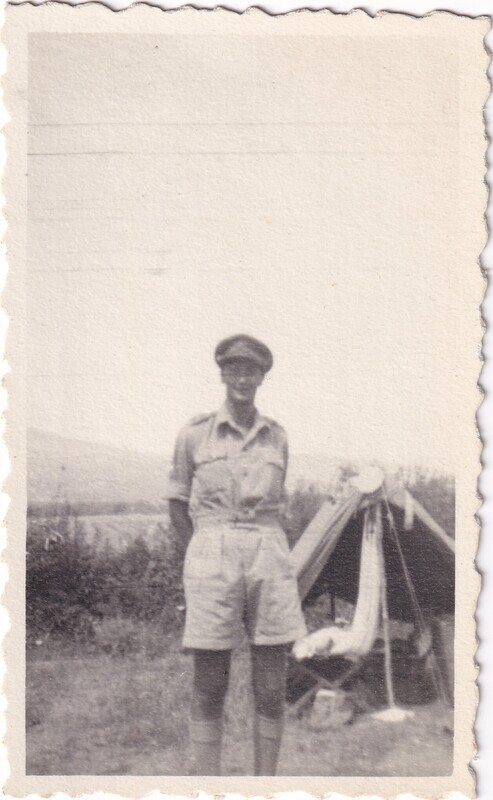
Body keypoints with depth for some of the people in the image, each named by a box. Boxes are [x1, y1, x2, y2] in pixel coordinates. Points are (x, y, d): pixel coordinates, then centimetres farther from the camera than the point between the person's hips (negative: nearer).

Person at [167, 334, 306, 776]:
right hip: (213, 562, -2)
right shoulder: (195, 433, 4)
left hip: (269, 563, 2)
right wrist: (207, 560, 2)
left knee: (272, 689, 2)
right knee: (210, 689, 0)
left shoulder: (276, 436, 11)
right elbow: (178, 505, 10)